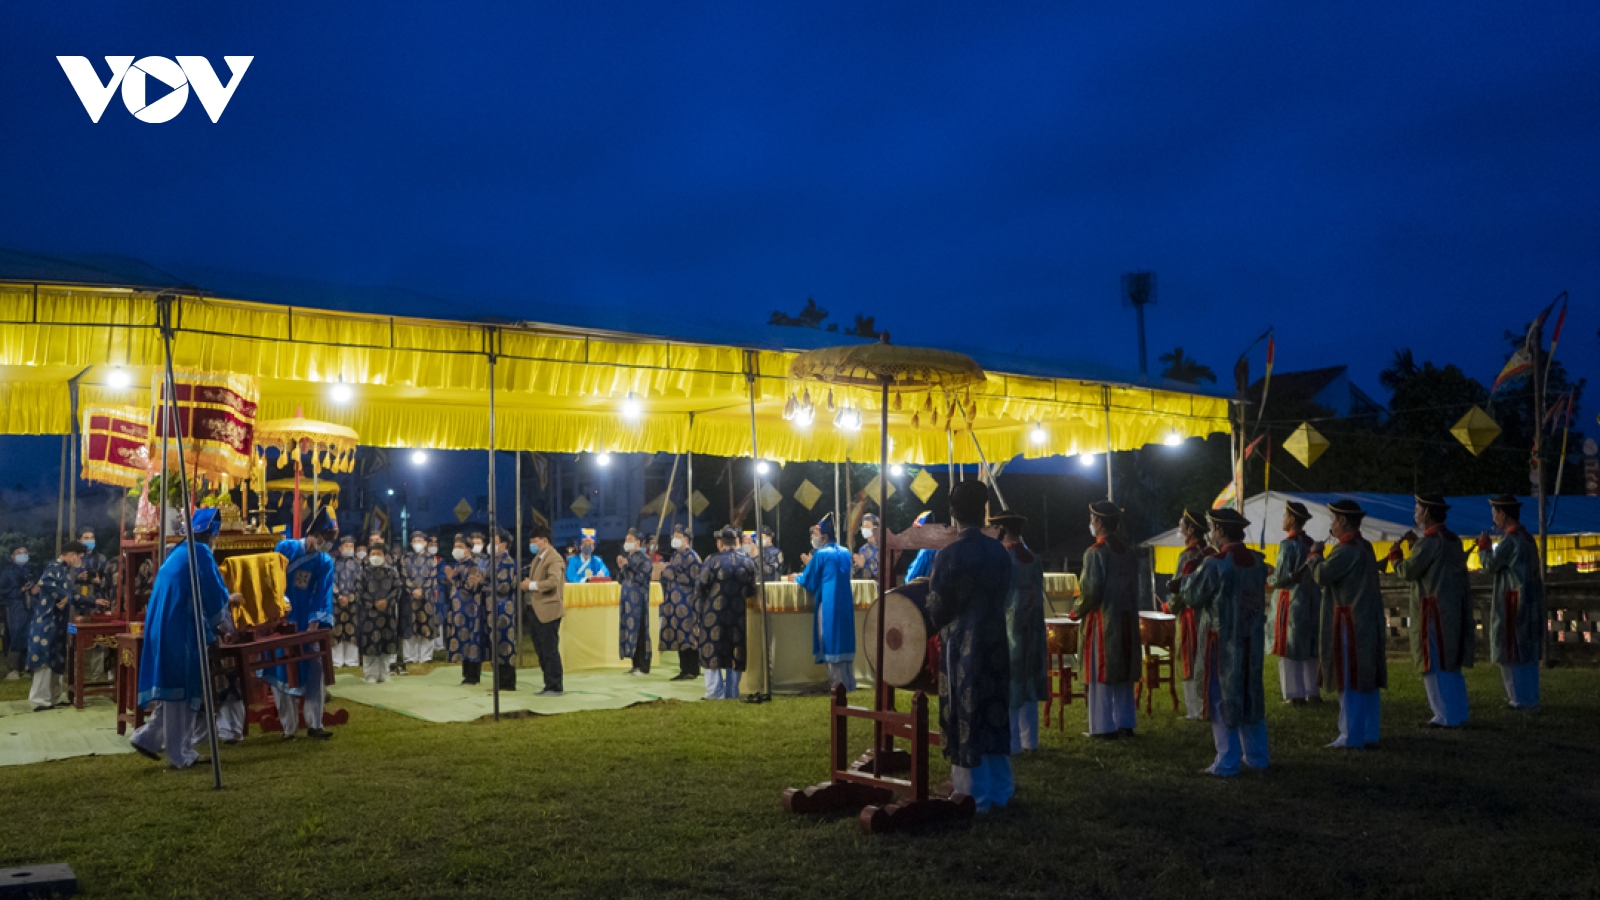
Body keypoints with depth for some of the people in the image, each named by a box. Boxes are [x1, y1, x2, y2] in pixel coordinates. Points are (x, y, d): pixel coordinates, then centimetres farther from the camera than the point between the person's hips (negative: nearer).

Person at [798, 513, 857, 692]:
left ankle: (838, 684, 1)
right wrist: (812, 565, 34)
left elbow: (808, 581, -1)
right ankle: (849, 683, 13)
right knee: (844, 641, 11)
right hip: (845, 603, 7)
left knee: (831, 642, 0)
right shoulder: (845, 552, 12)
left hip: (828, 605, -7)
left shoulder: (820, 554, -9)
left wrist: (796, 577, 20)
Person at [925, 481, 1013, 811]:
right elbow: (1002, 595, 10)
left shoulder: (948, 556, -15)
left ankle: (975, 795, 11)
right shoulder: (1000, 551, 1)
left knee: (966, 719, 4)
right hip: (996, 643, 5)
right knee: (995, 715, 14)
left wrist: (930, 624, 10)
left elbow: (937, 610, -10)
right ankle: (1001, 790, 24)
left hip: (962, 645, -5)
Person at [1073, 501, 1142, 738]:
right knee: (1123, 671, 13)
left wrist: (1078, 611, -2)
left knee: (1101, 672, 1)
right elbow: (1133, 589, 11)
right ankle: (1125, 723, 17)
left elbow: (1091, 591, -17)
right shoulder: (1128, 552, 8)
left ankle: (1104, 726, 3)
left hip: (1102, 621, -7)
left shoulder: (1095, 552, -15)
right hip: (1126, 621, 7)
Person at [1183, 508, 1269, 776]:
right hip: (1252, 642, 6)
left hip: (1222, 643, -6)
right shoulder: (1258, 562, 2)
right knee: (1251, 696, 17)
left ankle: (1226, 763, 5)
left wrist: (1195, 572, 7)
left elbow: (1192, 598, -10)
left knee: (1223, 699, 2)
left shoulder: (1215, 564, -18)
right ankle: (1256, 757, 26)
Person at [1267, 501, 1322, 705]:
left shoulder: (1288, 544, -14)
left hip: (1292, 602, -7)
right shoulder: (1311, 544, 7)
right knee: (1310, 646, 13)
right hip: (1312, 601, 7)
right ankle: (1313, 691, 16)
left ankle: (1295, 693, 2)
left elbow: (1282, 577, -17)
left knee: (1291, 648, 1)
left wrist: (1269, 580, 4)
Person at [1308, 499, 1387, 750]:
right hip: (1370, 621, 9)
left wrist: (1316, 555, -3)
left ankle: (1351, 737, 1)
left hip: (1351, 623, -9)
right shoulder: (1365, 547, 13)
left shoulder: (1345, 550, -17)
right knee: (1368, 679, 12)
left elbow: (1322, 576, -20)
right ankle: (1370, 734, 19)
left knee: (1350, 680, -3)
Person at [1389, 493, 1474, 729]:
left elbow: (1407, 571, -16)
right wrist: (1416, 544, 17)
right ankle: (1459, 713, 22)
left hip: (1434, 611, -9)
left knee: (1435, 665, -2)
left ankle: (1445, 717, 0)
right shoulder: (1452, 539, 12)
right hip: (1455, 610, 9)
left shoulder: (1429, 541, -17)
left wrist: (1395, 555, 2)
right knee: (1451, 664, 16)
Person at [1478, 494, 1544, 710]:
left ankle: (1521, 699, -1)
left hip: (1513, 603, -9)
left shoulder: (1510, 540, -16)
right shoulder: (1528, 538, 13)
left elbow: (1490, 566, -13)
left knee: (1510, 651, -3)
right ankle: (1530, 698, 18)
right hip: (1531, 602, 9)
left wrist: (1484, 545, 2)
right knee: (1528, 651, 13)